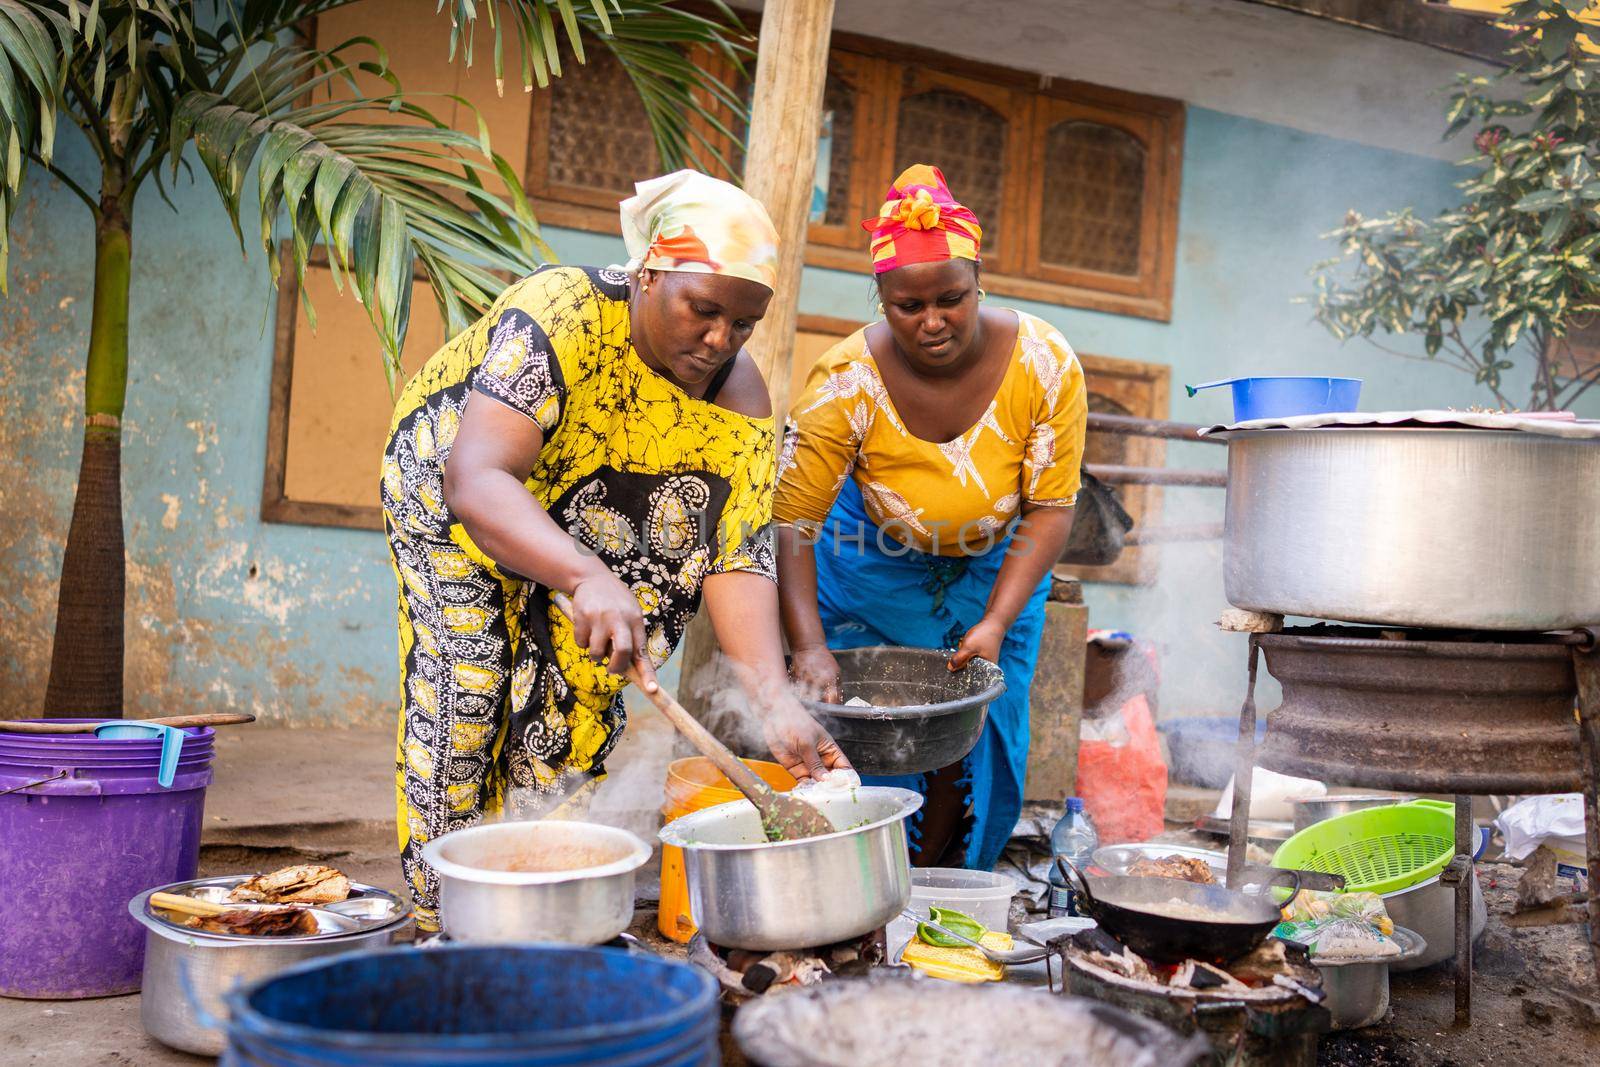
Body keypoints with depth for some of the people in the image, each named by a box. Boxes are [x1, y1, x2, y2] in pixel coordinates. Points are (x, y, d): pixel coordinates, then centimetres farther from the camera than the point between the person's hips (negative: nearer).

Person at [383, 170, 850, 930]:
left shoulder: (740, 399, -21)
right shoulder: (561, 314, -36)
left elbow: (739, 559, -26)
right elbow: (476, 480, -47)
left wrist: (774, 700, -40)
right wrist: (589, 578, -64)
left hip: (583, 516, 4)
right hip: (452, 491, -4)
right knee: (468, 685, -15)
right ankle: (442, 918, -1)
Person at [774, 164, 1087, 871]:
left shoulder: (1045, 365, -25)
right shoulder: (847, 381, -29)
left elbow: (1050, 508, -18)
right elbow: (790, 522, -27)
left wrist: (995, 623, -27)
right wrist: (808, 646, -38)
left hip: (996, 567, 1)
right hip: (876, 565, -1)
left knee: (970, 748, 2)